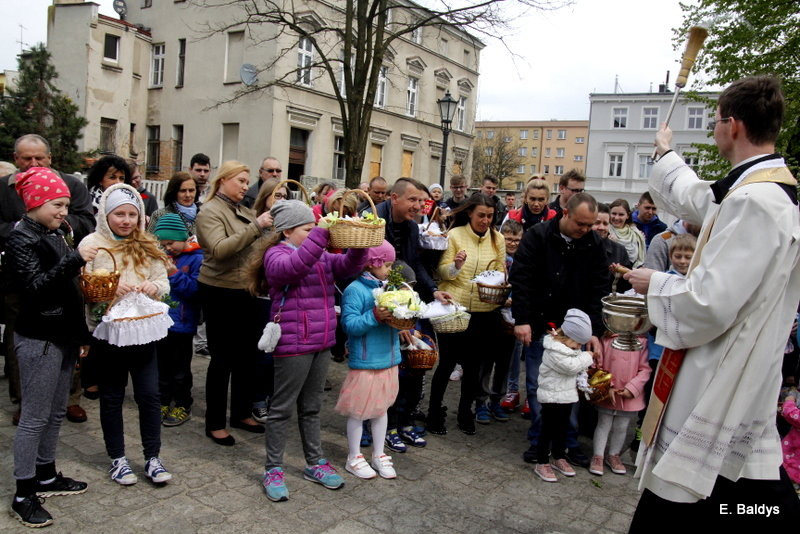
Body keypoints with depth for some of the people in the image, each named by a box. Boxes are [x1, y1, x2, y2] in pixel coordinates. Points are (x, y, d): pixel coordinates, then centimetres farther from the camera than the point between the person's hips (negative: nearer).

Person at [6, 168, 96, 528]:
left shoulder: (54, 235, 12)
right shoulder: (22, 239, -12)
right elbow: (35, 287, -24)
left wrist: (81, 334, 17)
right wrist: (74, 260, -30)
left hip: (63, 336, 8)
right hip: (38, 340, -8)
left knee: (56, 413, 15)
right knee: (34, 417, -1)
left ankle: (46, 477, 29)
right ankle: (23, 495, 10)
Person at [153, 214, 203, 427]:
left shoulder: (196, 259, -11)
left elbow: (196, 289, -18)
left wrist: (175, 275, -21)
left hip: (183, 323, -6)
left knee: (180, 368, 6)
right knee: (162, 364, 17)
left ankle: (183, 406, 21)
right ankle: (163, 402, 32)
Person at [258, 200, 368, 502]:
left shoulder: (320, 255, 14)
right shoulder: (277, 254, -7)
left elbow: (348, 266, 5)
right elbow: (291, 267, -30)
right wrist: (322, 235, -33)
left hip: (321, 343, 7)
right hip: (293, 345, -7)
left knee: (311, 407, 18)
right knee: (283, 408, 4)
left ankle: (315, 463, 30)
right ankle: (273, 470, 17)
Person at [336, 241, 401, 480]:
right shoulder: (355, 290, -13)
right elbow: (349, 325, -19)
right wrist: (374, 316, -28)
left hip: (388, 359, 7)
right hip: (365, 361, -7)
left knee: (382, 407, 17)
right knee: (358, 411, 6)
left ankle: (378, 455, 31)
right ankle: (354, 458, 24)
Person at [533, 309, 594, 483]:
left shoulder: (570, 347, 6)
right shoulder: (553, 351, -23)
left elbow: (577, 367, 20)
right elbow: (571, 366, -27)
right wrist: (587, 357, -14)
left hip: (567, 396, 9)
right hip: (551, 397, -9)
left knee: (562, 428, 19)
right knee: (548, 430, 0)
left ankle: (559, 458, 33)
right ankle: (542, 463, 10)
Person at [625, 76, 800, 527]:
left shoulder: (753, 200, -25)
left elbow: (708, 305, -29)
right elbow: (695, 199, 28)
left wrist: (655, 283, -9)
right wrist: (666, 154, 46)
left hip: (719, 387, -10)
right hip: (742, 382, 10)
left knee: (668, 510, 4)